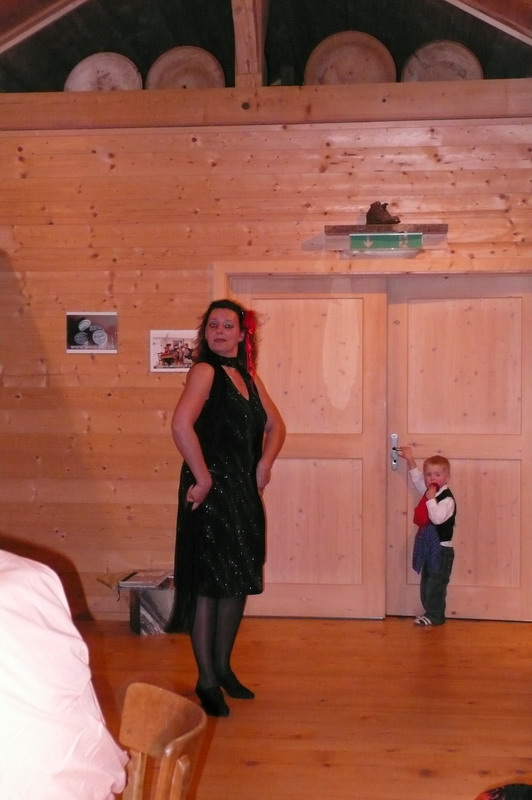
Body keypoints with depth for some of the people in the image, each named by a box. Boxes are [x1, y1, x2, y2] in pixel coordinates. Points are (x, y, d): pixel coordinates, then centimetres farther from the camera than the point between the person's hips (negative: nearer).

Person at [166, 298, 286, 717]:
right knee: (209, 583, -1)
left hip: (245, 493, 8)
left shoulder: (248, 375, 12)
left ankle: (223, 667, 31)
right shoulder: (205, 371, -10)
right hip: (212, 493, -8)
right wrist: (202, 478, -20)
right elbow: (181, 425, -24)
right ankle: (206, 680, 11)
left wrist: (264, 464, 2)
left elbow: (275, 425, 18)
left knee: (240, 580, 15)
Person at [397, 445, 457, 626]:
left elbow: (437, 518, -30)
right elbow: (417, 479, 24)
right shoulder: (430, 491, 7)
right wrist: (410, 460, 19)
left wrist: (431, 499, -29)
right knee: (426, 583, 14)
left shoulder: (447, 499, -18)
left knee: (436, 584, -2)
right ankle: (431, 613, 23)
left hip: (441, 549, -9)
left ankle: (435, 615, 6)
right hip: (428, 547, 9)